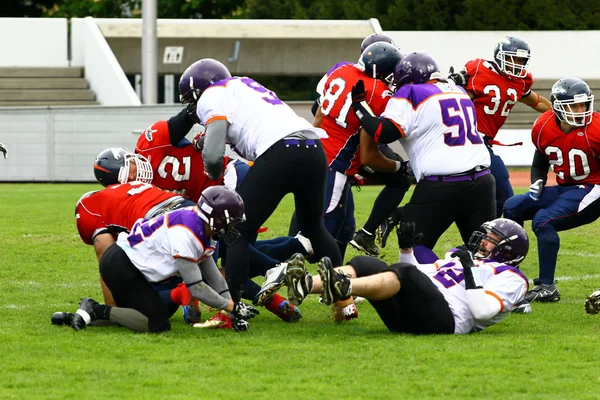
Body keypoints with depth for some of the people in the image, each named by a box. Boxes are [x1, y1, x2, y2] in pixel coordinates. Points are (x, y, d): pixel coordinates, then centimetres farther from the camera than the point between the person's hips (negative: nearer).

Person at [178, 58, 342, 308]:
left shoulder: (211, 97, 8)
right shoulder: (244, 87, 34)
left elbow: (213, 154, -1)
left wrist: (215, 175, 19)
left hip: (280, 154, -8)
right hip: (315, 149, 8)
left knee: (240, 231, 2)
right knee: (314, 228, 27)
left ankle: (229, 305, -3)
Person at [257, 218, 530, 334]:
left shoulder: (510, 278, 11)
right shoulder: (459, 256, 35)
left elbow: (483, 312, -8)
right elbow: (420, 275, 36)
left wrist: (469, 273, -7)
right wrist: (407, 250, 23)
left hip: (443, 319, -8)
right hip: (407, 317, 8)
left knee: (405, 274, -34)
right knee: (365, 265, -9)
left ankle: (343, 288, -58)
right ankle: (304, 286, -34)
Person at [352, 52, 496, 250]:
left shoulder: (410, 94, -1)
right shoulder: (459, 91, 19)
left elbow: (383, 134, -8)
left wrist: (359, 105, 4)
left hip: (440, 188, -6)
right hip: (481, 182, 6)